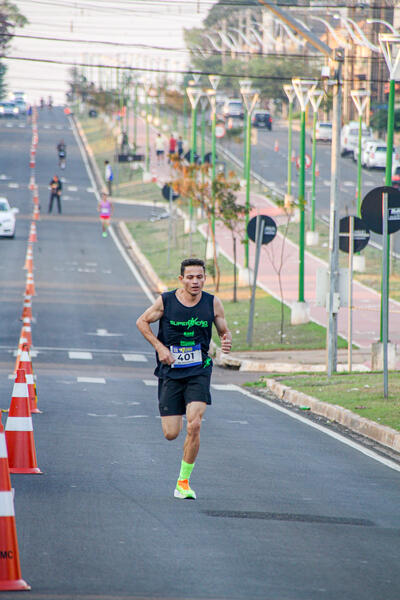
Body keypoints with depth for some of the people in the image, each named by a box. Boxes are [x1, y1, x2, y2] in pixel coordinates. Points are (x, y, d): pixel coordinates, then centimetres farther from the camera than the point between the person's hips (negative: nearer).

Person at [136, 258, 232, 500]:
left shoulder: (213, 303, -2)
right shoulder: (166, 301, -7)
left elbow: (225, 331, 10)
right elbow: (142, 322, 7)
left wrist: (227, 341, -14)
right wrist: (160, 347, -6)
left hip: (199, 373, 0)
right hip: (170, 372, 0)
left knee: (194, 425, -19)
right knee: (171, 434, -1)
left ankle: (184, 482, -6)